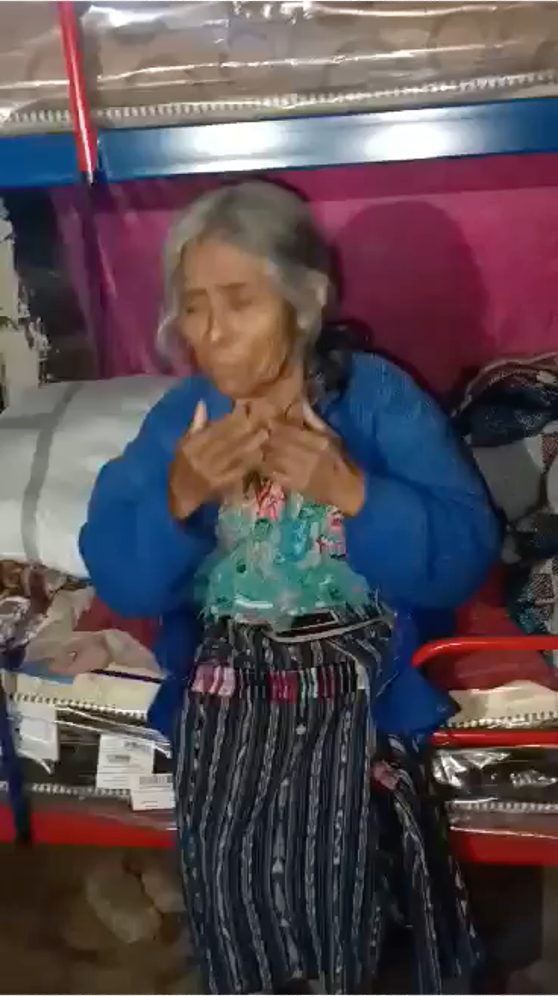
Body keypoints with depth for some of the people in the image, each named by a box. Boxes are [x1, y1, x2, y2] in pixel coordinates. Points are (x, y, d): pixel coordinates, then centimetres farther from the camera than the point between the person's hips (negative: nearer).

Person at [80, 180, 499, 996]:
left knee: (330, 844, -11)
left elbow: (463, 558, -14)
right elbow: (120, 583, -3)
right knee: (222, 855, -6)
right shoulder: (178, 418, 0)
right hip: (224, 678, 2)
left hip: (355, 674, -2)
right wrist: (179, 500, -21)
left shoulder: (380, 397, -8)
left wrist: (348, 491, -27)